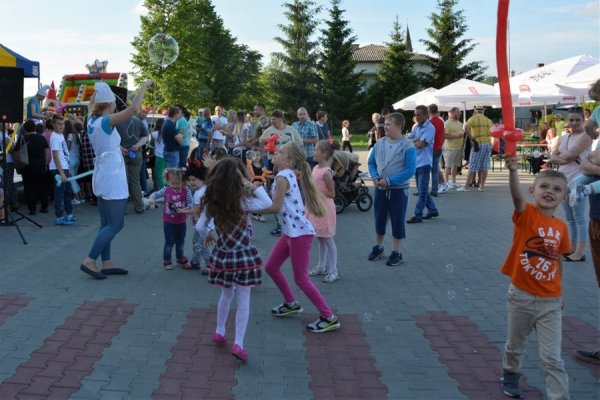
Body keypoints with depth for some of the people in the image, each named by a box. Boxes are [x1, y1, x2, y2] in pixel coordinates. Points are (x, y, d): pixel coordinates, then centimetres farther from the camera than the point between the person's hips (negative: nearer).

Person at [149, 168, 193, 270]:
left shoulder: (186, 192, -13)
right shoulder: (166, 190, -10)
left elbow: (190, 204, -16)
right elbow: (156, 194, -4)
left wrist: (183, 210, -32)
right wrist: (151, 198, -25)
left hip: (181, 222, 1)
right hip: (168, 222, -1)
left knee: (180, 242, 18)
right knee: (169, 242, 7)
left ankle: (180, 258, 39)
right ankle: (166, 261, 24)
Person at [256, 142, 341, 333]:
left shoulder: (283, 176, -15)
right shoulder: (290, 175, 13)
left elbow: (276, 207, -19)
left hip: (299, 232, -10)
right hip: (290, 232, 10)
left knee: (301, 278, -5)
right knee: (271, 267, 17)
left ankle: (329, 318, 0)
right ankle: (291, 303, 33)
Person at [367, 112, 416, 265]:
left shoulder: (408, 145, -13)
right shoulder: (379, 143, 1)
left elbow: (410, 170, -17)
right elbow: (371, 163, 10)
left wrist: (389, 181, -22)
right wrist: (375, 177, -10)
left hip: (399, 189, -4)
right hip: (380, 189, 4)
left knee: (397, 221, 5)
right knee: (379, 219, 14)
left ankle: (396, 252, 16)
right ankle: (378, 247, 31)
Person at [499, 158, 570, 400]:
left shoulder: (561, 227, -1)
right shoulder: (527, 214, -13)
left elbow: (558, 260, 10)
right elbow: (517, 197, -35)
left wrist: (559, 293, 16)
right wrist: (513, 172, -53)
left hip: (551, 301, 2)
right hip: (522, 296, -2)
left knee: (552, 357, 1)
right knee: (515, 345, 20)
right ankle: (510, 375, 47)